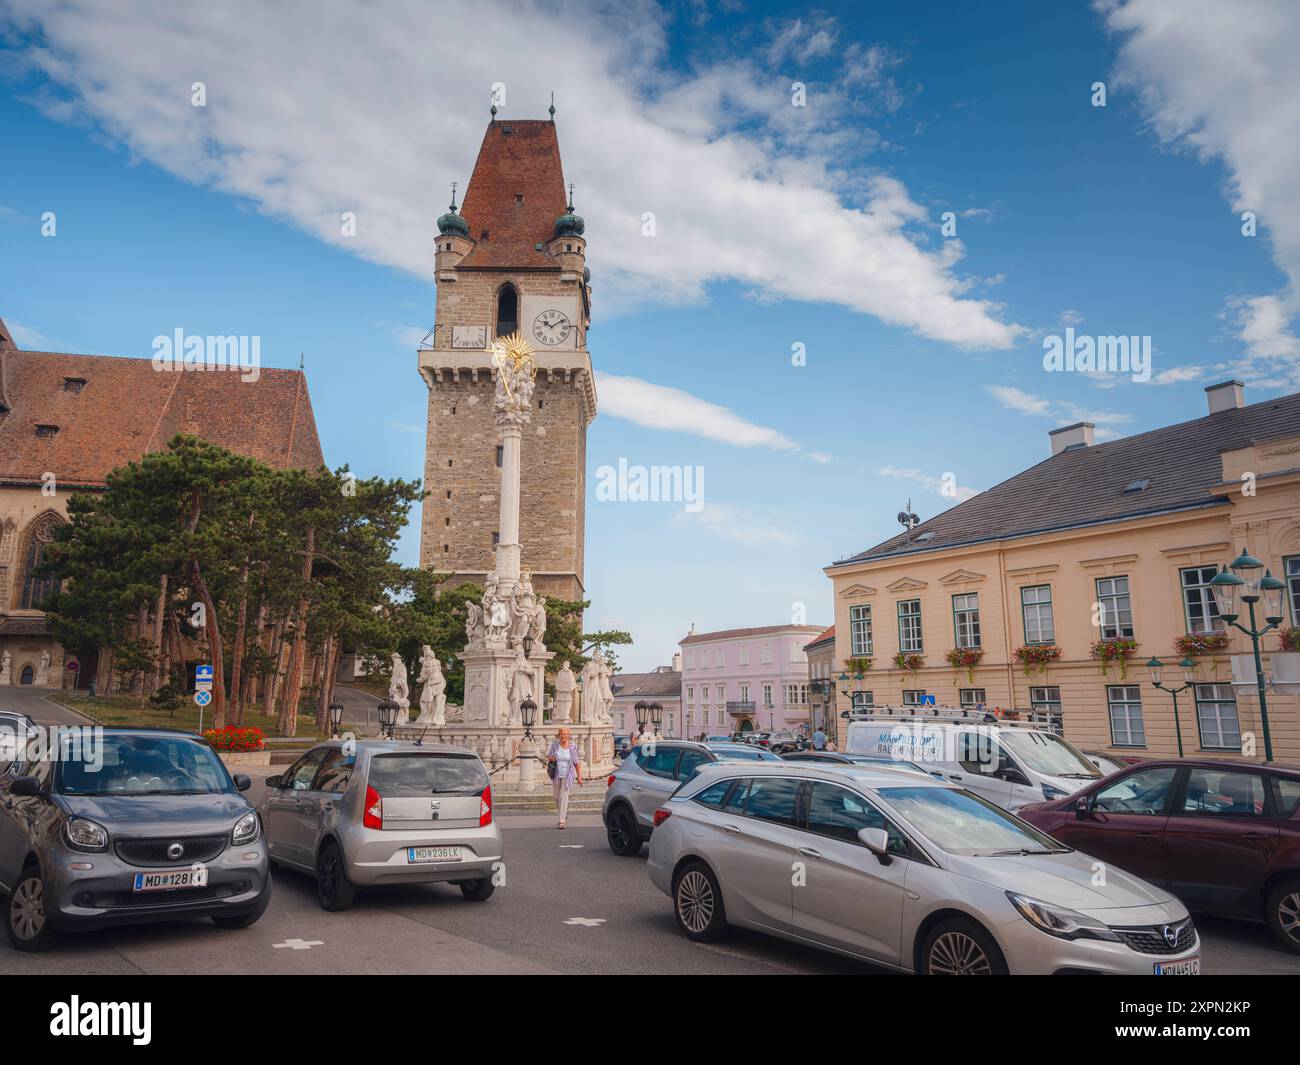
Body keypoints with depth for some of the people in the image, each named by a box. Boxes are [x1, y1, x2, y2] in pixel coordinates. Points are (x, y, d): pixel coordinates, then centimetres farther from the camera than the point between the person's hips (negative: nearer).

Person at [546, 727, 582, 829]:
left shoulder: (572, 747, -6)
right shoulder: (555, 744, -3)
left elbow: (576, 763, -1)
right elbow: (548, 756, 9)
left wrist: (579, 777, -3)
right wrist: (550, 758, -15)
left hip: (567, 775, -3)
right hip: (556, 775, 3)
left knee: (564, 797, -11)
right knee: (556, 796, 13)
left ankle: (562, 821, -7)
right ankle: (564, 813, 41)